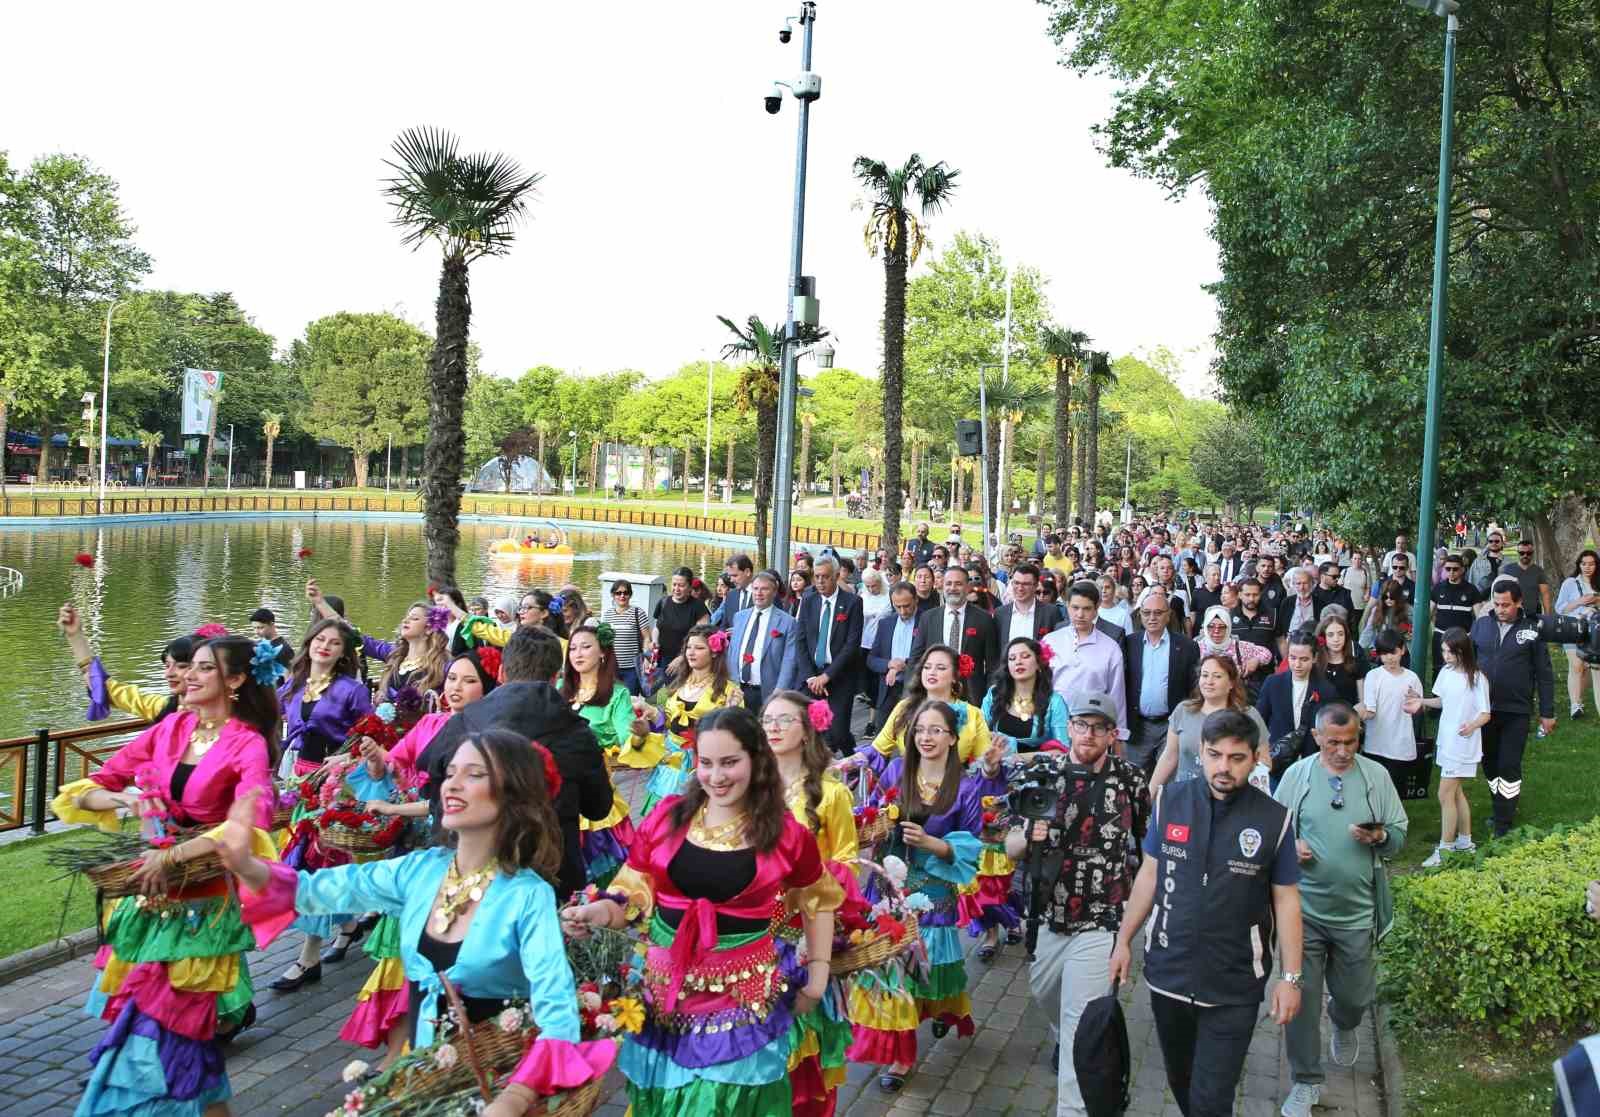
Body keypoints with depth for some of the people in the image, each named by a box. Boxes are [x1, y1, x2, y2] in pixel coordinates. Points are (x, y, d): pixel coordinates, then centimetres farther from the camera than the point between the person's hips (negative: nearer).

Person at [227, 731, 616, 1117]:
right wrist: (246, 865, -17)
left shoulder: (529, 896, -18)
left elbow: (557, 1013, -27)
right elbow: (318, 891, 1)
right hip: (421, 1067, 5)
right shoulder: (419, 870, -2)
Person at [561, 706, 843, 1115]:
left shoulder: (786, 832, -4)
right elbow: (635, 893, 2)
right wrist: (598, 912, -18)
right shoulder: (667, 816, -3)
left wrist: (817, 977, 6)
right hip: (666, 988, 2)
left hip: (744, 992, -1)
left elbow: (818, 901, 10)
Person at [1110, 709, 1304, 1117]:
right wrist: (1124, 940, 6)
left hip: (1234, 988, -3)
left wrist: (1291, 978, -4)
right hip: (1167, 975, 3)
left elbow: (1286, 901, -3)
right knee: (1180, 1082, 20)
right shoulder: (1170, 802, -4)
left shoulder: (1274, 820, -10)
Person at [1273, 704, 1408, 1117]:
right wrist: (1291, 846, -17)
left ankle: (1344, 1027, 52)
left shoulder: (1376, 776, -1)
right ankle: (1306, 1082, 15)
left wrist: (1379, 837, -18)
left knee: (1357, 996, 15)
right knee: (1301, 997, 0)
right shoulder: (1296, 775, -2)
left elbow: (1399, 835, 3)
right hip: (1305, 910, -1)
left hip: (1357, 912, 1)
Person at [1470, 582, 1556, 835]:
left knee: (1509, 766, -2)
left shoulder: (1532, 630, -5)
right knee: (1490, 763, 13)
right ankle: (1500, 808, 30)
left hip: (1516, 712, -3)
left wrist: (1547, 712, 0)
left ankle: (1504, 823, 4)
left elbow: (1544, 675, 0)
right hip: (1483, 708, 3)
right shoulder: (1481, 624, 1)